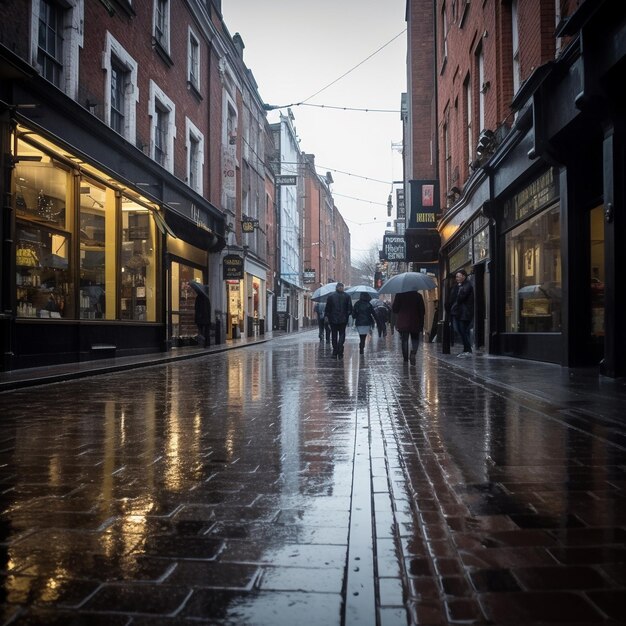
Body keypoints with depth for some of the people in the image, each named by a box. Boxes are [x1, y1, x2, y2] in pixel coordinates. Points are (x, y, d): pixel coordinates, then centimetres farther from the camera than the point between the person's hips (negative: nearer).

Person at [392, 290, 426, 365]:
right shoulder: (418, 295, -1)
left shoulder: (399, 295, -4)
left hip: (402, 323, 0)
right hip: (415, 323, 0)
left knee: (404, 340, 9)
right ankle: (413, 353, -15)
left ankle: (405, 359, 10)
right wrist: (421, 324, 7)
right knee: (415, 339, 12)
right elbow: (422, 310, 0)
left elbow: (394, 309, -4)